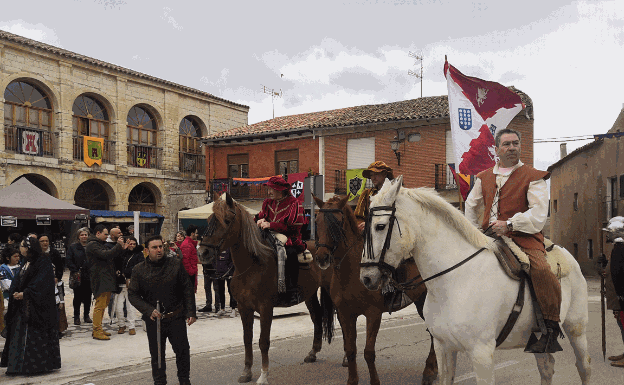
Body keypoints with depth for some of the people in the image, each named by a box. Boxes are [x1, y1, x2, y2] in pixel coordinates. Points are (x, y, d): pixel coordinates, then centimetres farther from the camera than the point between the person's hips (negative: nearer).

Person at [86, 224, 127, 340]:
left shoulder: (101, 244, 24)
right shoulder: (92, 245, -9)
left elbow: (111, 257, 22)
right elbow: (105, 255, -23)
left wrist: (121, 249, 9)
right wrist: (118, 246, -17)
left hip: (106, 279, 10)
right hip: (100, 280, -10)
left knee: (103, 304, 14)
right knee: (100, 305, -10)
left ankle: (98, 328, 22)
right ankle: (97, 331, -6)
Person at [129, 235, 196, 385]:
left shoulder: (176, 264, -2)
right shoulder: (139, 270, -3)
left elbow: (187, 289, 2)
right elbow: (133, 294, -1)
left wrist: (191, 312, -4)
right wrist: (149, 310, -15)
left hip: (176, 317, 0)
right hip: (154, 319, 0)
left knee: (183, 350, 7)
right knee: (157, 354, 10)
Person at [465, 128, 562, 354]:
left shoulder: (533, 177, 1)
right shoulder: (484, 178, 15)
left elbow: (539, 213, -10)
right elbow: (471, 205, 28)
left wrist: (509, 224, -19)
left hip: (523, 237, -5)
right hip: (488, 237, 6)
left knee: (541, 270, -32)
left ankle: (551, 328, -17)